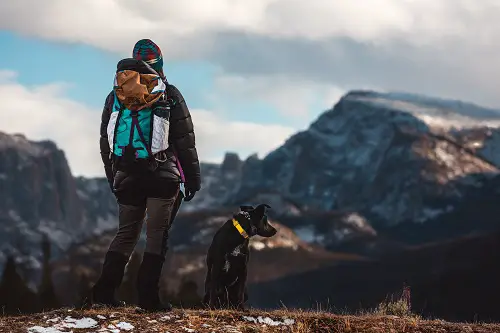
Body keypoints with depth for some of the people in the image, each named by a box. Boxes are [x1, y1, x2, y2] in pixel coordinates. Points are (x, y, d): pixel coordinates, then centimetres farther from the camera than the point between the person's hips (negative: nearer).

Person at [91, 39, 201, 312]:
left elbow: (105, 142, 14)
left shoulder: (115, 96, 10)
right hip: (162, 176, -4)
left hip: (127, 176, 4)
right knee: (157, 234, 1)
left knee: (126, 233, 14)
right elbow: (184, 140, -3)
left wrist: (113, 177, 22)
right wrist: (192, 177, 4)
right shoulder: (169, 95, -2)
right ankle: (147, 297, -5)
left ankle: (103, 292, 7)